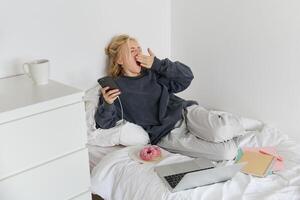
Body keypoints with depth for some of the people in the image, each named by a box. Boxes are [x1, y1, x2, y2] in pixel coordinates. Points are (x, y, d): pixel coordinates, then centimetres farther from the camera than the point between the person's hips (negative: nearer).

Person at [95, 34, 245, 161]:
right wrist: (107, 104, -23)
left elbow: (186, 76, 8)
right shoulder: (115, 87, 5)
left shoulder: (153, 73, 16)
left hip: (185, 112, 4)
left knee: (221, 131, -30)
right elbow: (104, 123, -2)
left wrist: (157, 64, -2)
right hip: (166, 135, -4)